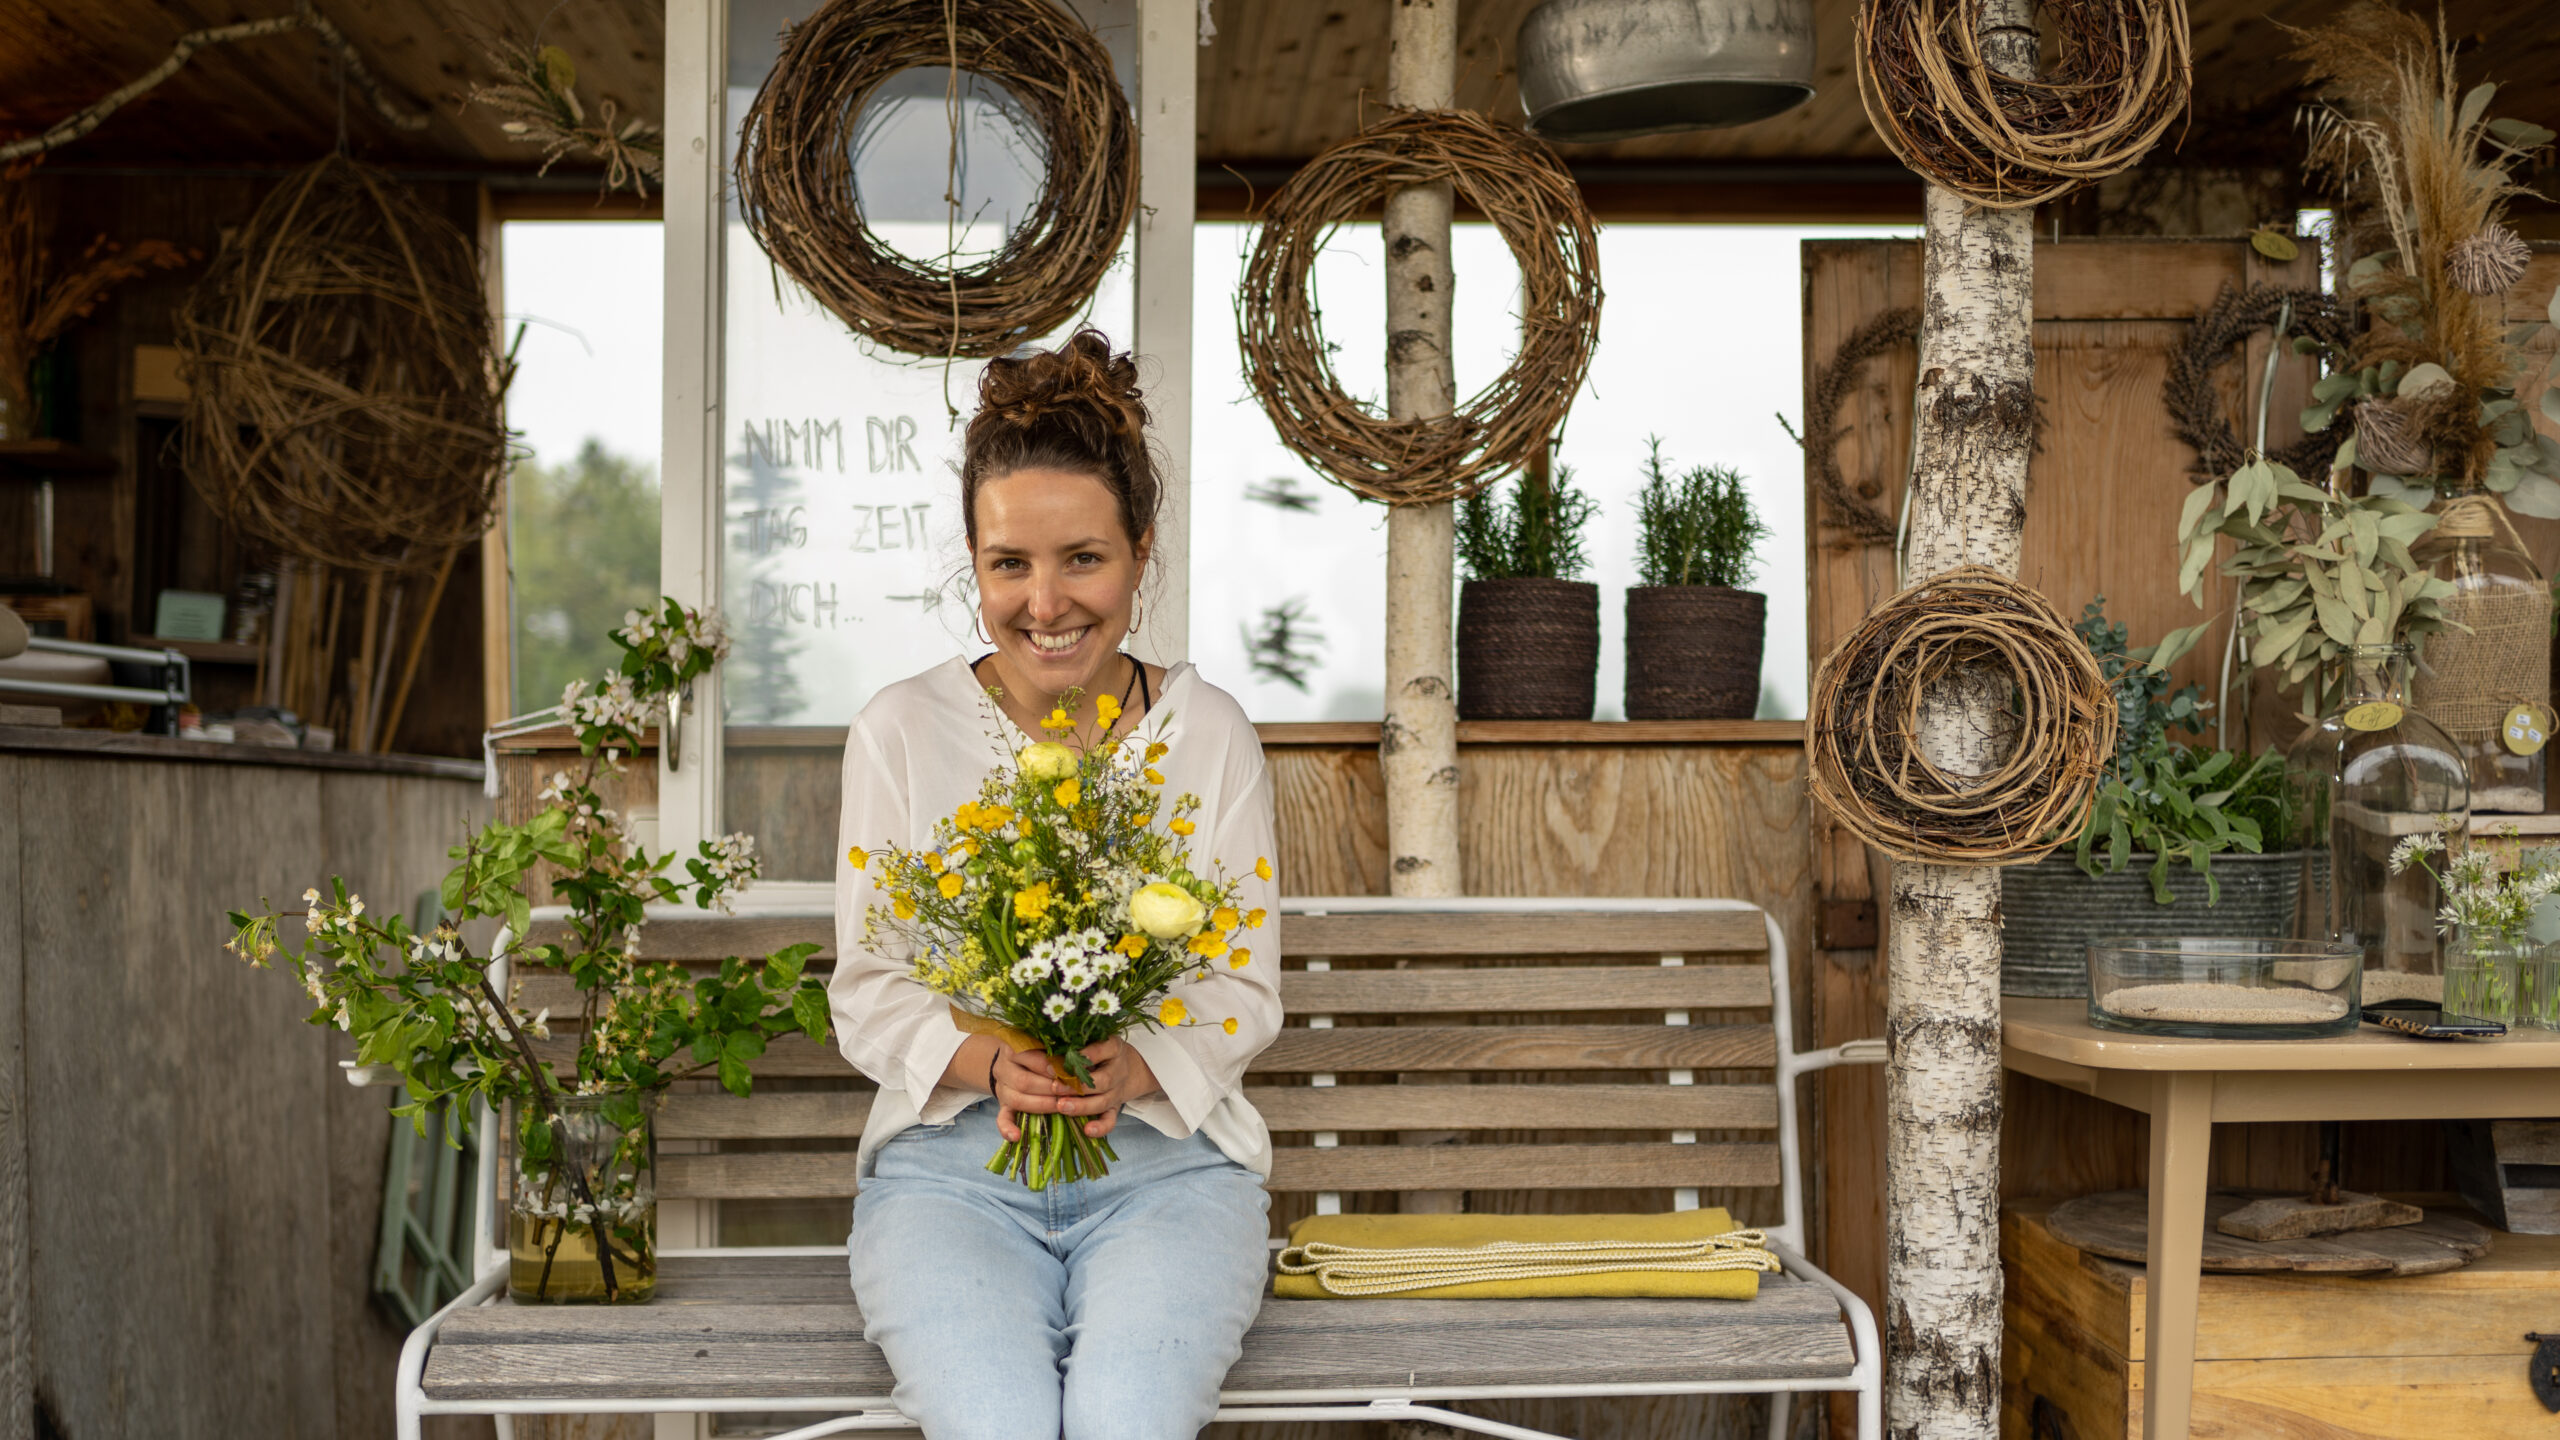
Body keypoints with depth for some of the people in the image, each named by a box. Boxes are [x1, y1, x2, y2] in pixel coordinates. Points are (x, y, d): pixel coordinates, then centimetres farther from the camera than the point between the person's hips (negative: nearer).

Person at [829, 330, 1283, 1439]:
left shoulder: (1211, 734, 5)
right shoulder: (901, 732, 3)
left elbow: (1247, 990, 5)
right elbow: (867, 993, 4)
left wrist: (1136, 1066, -16)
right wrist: (991, 1061, -16)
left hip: (1166, 1156, 1)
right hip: (951, 1161, 0)